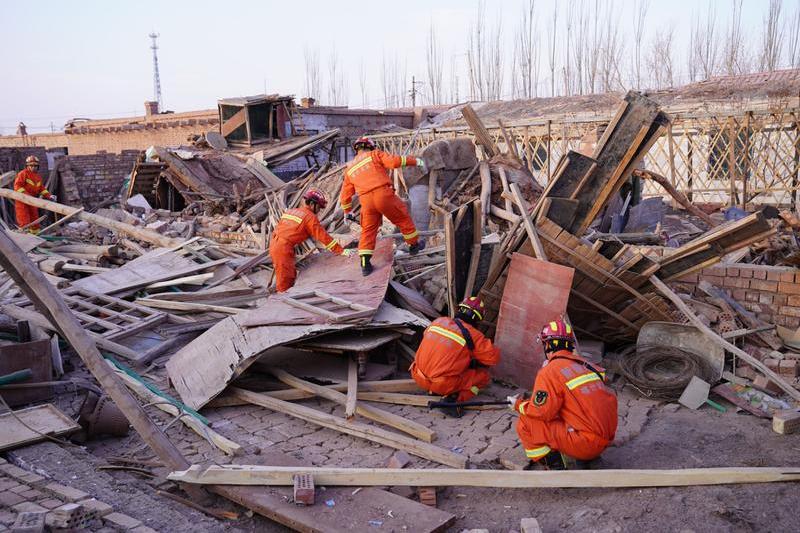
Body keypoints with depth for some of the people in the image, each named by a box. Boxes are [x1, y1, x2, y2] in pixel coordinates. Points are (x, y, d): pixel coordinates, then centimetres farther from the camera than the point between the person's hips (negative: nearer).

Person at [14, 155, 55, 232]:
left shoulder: (38, 177, 12)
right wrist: (26, 195, -29)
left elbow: (42, 188, 13)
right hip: (22, 201, -7)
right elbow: (17, 186, -18)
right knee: (24, 220, -10)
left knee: (34, 219, 14)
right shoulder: (23, 174, -11)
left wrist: (49, 195, -3)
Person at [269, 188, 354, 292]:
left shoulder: (290, 211, 20)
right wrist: (341, 251, -8)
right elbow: (323, 236, -10)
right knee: (285, 283, -6)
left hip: (274, 244, 9)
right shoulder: (310, 217, -6)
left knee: (292, 276, 18)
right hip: (284, 249, -9)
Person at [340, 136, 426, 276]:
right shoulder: (374, 154, 10)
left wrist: (347, 212, 39)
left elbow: (345, 195, 26)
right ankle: (414, 244, 30)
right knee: (403, 218, 16)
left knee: (368, 230, 13)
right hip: (384, 194, -4)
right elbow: (394, 161, -7)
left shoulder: (349, 169, 23)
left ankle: (365, 263, 4)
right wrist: (415, 161, 1)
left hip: (366, 201, 4)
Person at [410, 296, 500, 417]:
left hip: (418, 377, 6)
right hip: (443, 385, -6)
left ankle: (432, 390, 16)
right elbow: (494, 357, -5)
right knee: (483, 376, 9)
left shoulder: (438, 321, 6)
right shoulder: (473, 335, -7)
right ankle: (454, 399, -7)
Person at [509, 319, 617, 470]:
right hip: (606, 440, 8)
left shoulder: (550, 371, -10)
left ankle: (553, 466, -2)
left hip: (586, 443, -8)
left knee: (526, 424, -4)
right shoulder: (587, 365, 12)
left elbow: (542, 411, -13)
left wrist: (519, 405, 5)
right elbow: (611, 398, 17)